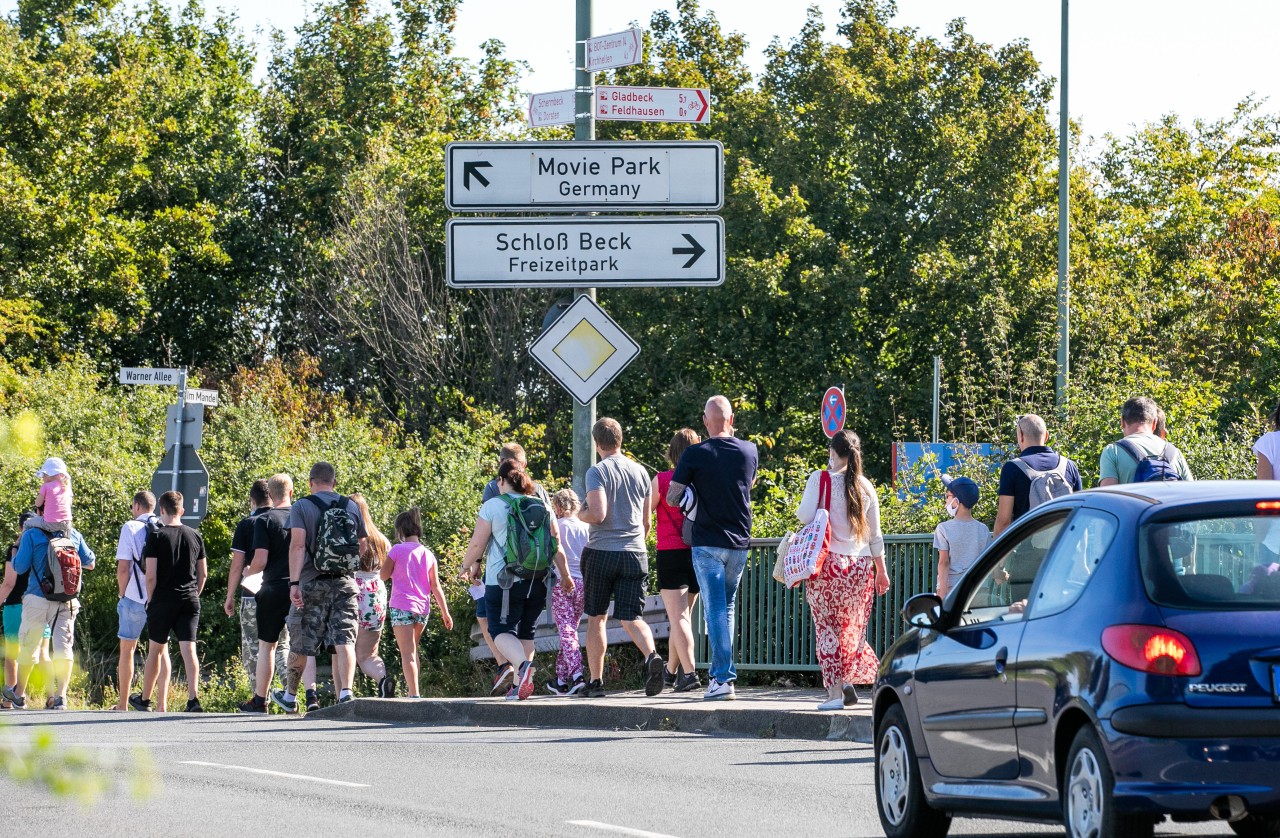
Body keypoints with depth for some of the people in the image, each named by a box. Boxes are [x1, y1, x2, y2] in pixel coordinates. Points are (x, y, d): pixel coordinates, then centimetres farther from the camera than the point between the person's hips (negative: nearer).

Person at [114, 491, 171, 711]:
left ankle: (123, 704, 12)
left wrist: (121, 594, 2)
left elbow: (123, 567, -12)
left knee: (127, 650, 9)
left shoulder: (131, 528, -7)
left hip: (135, 599, -3)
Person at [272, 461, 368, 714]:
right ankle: (345, 691, -24)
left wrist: (294, 583, -16)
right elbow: (363, 545, 16)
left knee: (300, 643, 11)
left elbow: (297, 545, -13)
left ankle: (289, 696, 26)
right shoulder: (351, 506, 9)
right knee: (344, 641, -5)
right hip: (345, 581, 2)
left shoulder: (302, 507, -2)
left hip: (312, 582, -2)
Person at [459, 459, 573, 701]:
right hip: (537, 582, 5)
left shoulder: (493, 506, -4)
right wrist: (565, 575, 21)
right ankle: (519, 685, 11)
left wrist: (467, 567, 13)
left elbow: (477, 544, -4)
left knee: (501, 630, -5)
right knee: (525, 631, 15)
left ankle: (523, 665, -33)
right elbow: (556, 546, 10)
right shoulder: (543, 508, 8)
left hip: (504, 582, -5)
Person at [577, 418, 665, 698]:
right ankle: (652, 656, -28)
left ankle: (596, 681, 12)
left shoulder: (597, 472, -7)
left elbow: (598, 514, -18)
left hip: (601, 552, -3)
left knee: (596, 617, 10)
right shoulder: (640, 472, 9)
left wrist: (580, 514, 4)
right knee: (631, 617, 1)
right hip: (635, 554, 3)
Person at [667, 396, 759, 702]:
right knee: (727, 608, 17)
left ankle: (723, 679, -14)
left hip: (708, 544, -4)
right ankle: (720, 673, 19)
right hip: (740, 542, 4)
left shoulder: (694, 455, -9)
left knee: (715, 609, -5)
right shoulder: (749, 451, 2)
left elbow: (672, 498, -6)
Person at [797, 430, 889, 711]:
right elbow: (875, 534, 11)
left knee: (827, 628, 1)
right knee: (853, 628, 15)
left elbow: (805, 516, -11)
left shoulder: (821, 479, -5)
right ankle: (849, 682, 6)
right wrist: (881, 570, 19)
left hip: (828, 561, -4)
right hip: (860, 564, 4)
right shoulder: (865, 487, 7)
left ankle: (834, 690, -3)